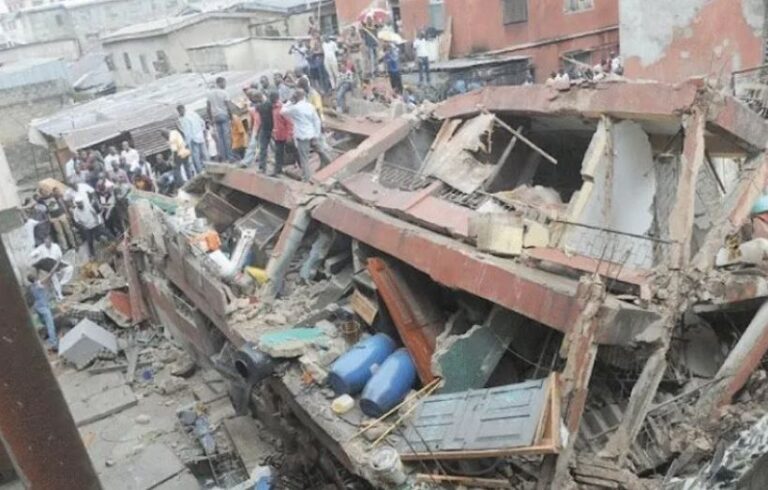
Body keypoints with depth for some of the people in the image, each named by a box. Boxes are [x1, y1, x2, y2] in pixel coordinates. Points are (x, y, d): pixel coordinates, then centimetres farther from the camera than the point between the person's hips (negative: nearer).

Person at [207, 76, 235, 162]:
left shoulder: (210, 93, 9)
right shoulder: (224, 92, -6)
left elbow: (209, 108, 10)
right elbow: (229, 107, -11)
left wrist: (211, 119, 16)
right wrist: (231, 117, -3)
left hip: (215, 117, 5)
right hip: (224, 116, -5)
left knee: (219, 137, 5)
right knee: (227, 136, -4)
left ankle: (224, 157, 5)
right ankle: (229, 156, -5)